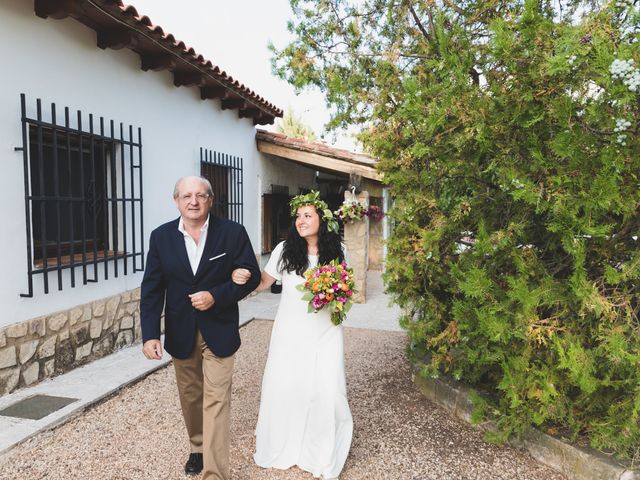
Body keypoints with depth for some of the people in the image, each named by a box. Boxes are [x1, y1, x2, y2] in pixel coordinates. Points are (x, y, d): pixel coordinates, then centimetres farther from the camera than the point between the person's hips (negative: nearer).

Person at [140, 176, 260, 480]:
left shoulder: (233, 232, -10)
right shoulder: (161, 236, -4)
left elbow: (251, 275, -7)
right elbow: (152, 289, -4)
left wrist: (216, 296, -21)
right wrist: (150, 334, -12)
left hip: (219, 331, -3)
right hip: (180, 332, 3)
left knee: (216, 400, -2)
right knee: (190, 397, 20)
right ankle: (198, 447, 44)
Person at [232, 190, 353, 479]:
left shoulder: (337, 251, -3)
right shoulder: (285, 250, -7)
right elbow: (264, 282, 1)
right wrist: (242, 278, -18)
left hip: (325, 333, 0)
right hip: (290, 333, 0)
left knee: (327, 393, -2)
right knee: (283, 388, 5)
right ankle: (281, 449, 34)